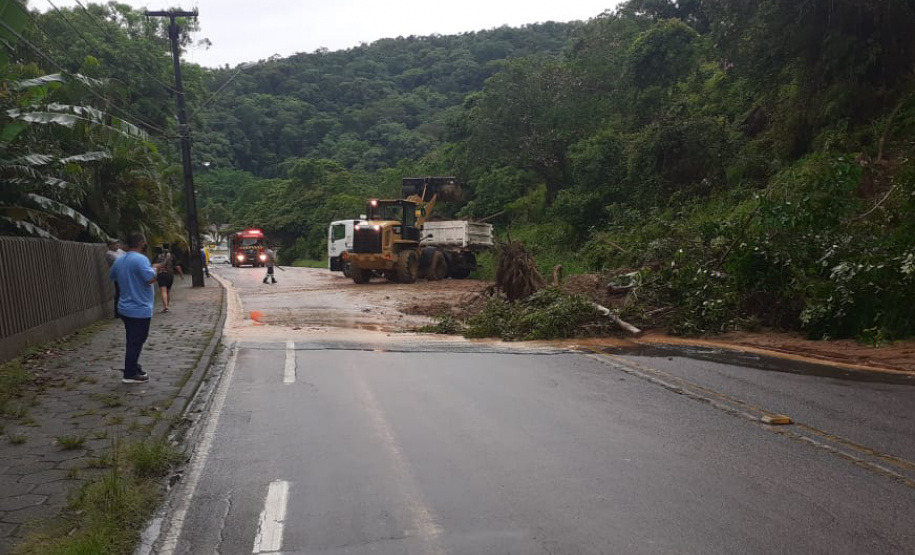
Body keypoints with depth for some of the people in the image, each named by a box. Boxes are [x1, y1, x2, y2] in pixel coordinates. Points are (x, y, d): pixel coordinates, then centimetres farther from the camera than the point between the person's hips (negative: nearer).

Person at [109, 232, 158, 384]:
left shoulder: (119, 261, 9)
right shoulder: (141, 259, -19)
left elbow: (112, 277, 25)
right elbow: (151, 279, -27)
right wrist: (154, 269, -7)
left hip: (125, 308, 9)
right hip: (139, 309, -9)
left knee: (133, 341, 19)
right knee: (136, 342, -2)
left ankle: (134, 368, 28)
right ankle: (130, 374, 2)